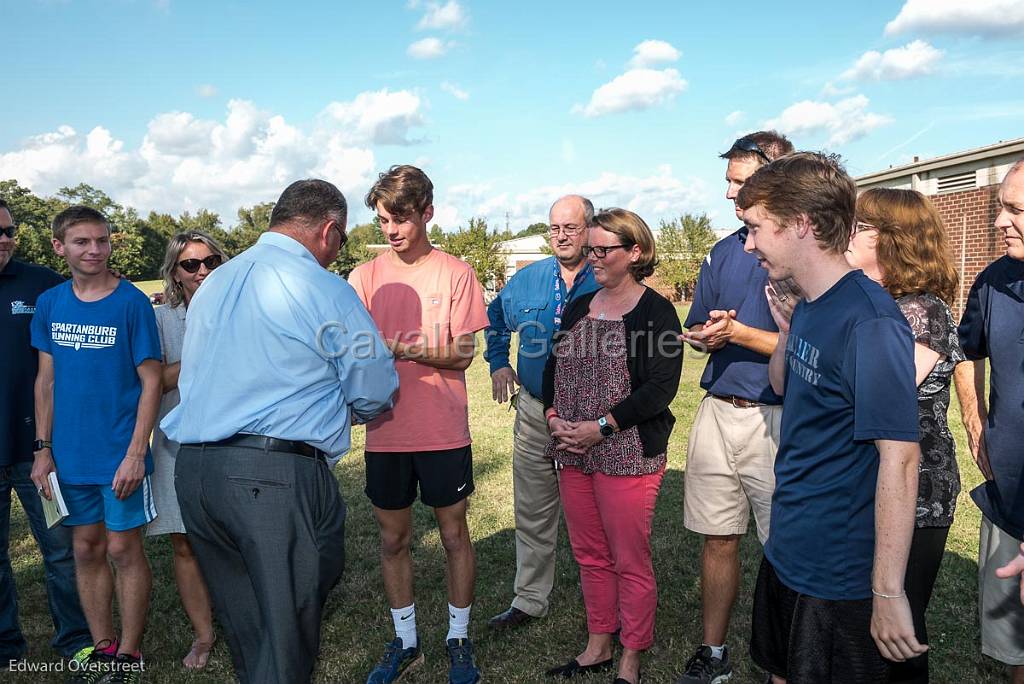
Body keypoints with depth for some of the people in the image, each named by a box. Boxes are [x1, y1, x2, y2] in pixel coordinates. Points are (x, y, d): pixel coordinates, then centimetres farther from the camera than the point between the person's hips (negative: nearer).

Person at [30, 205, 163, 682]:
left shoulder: (132, 303, -10)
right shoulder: (49, 304, 4)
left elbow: (150, 382, -9)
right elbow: (46, 380, 9)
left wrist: (135, 453, -14)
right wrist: (43, 449, 5)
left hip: (120, 455, -4)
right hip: (70, 456, 4)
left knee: (123, 551, 5)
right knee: (86, 551, 14)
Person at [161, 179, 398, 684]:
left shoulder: (212, 283, 14)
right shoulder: (324, 289, -7)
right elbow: (377, 392, -3)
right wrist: (340, 409, 20)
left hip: (192, 468, 8)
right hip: (278, 472, -7)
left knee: (242, 622, 21)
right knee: (287, 636, 5)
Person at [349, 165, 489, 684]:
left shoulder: (455, 274, -3)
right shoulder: (364, 277, 3)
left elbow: (463, 353, -8)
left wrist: (408, 348, -25)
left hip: (443, 431, -2)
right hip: (385, 432, 3)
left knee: (454, 535, 9)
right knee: (393, 539, 13)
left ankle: (458, 640, 29)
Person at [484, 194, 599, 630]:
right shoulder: (527, 280, 6)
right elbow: (495, 319, 25)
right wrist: (498, 362, 14)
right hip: (534, 411, 4)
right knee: (532, 513, 13)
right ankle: (530, 599, 28)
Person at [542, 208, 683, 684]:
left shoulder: (655, 311, -8)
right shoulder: (578, 308, 13)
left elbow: (661, 388, -15)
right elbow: (553, 368, 15)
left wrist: (600, 427, -17)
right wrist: (553, 417, -2)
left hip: (627, 454, -6)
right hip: (572, 453, 6)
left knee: (629, 561, 4)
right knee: (589, 555, 16)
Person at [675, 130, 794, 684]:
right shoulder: (724, 252, 13)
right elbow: (697, 330, 18)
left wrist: (739, 333, -16)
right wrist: (710, 336, -3)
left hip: (778, 420, -5)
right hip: (717, 413, 6)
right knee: (718, 538, 13)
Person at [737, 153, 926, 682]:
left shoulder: (869, 319, -24)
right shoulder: (810, 307, 3)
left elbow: (900, 458, -25)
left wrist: (888, 592, -23)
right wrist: (786, 327, 1)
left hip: (839, 576, -8)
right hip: (786, 553, 8)